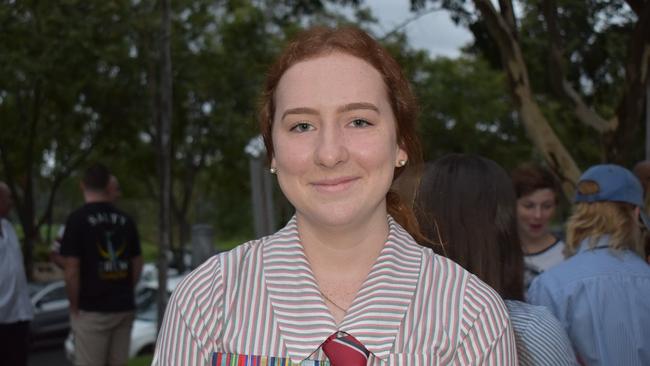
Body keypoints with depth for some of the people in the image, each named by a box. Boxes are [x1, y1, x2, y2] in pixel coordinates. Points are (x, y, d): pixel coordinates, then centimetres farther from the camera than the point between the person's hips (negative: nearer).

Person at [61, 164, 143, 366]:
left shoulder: (78, 218, -10)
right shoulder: (126, 219, 6)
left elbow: (71, 270, -14)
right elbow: (137, 264, 10)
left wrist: (74, 305, -3)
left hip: (91, 310, -5)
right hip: (124, 307, 5)